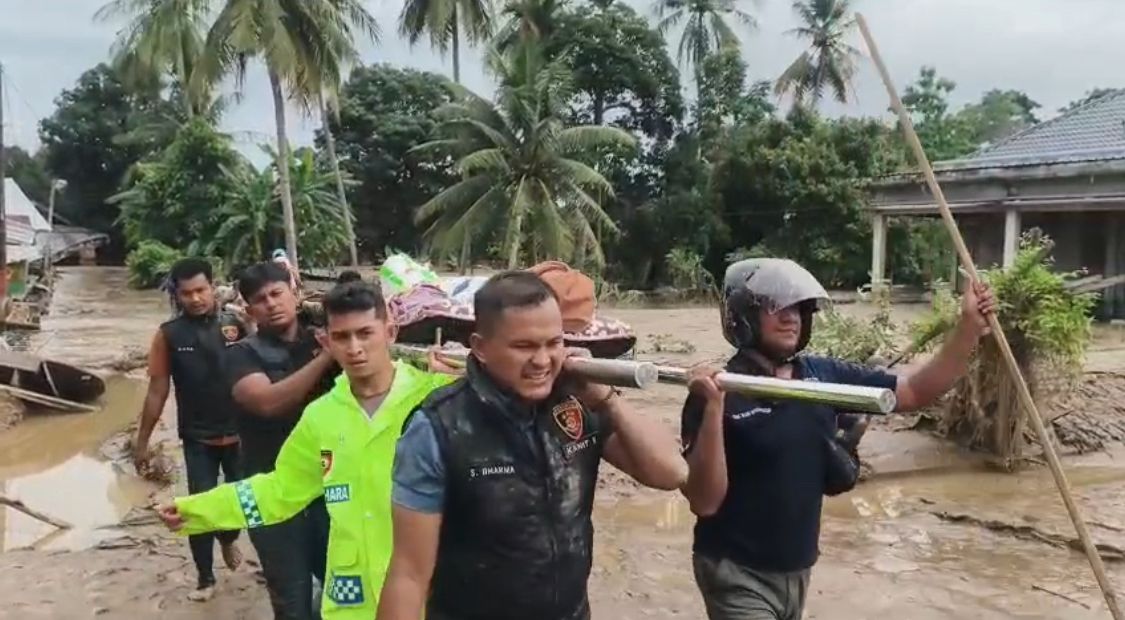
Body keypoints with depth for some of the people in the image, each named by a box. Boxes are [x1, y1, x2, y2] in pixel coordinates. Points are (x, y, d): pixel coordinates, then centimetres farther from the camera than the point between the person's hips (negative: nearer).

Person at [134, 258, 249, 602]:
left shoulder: (238, 324, -7)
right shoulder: (169, 334, -5)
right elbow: (157, 390, -1)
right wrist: (142, 440, 1)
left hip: (240, 432, 1)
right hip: (197, 438, 0)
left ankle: (229, 538, 48)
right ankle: (205, 578, 23)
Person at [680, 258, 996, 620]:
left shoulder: (825, 376, -1)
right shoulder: (720, 393, -17)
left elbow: (917, 392, 4)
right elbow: (704, 501, -23)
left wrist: (969, 326, -7)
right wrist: (713, 409, -34)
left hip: (797, 569, 6)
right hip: (737, 574, -6)